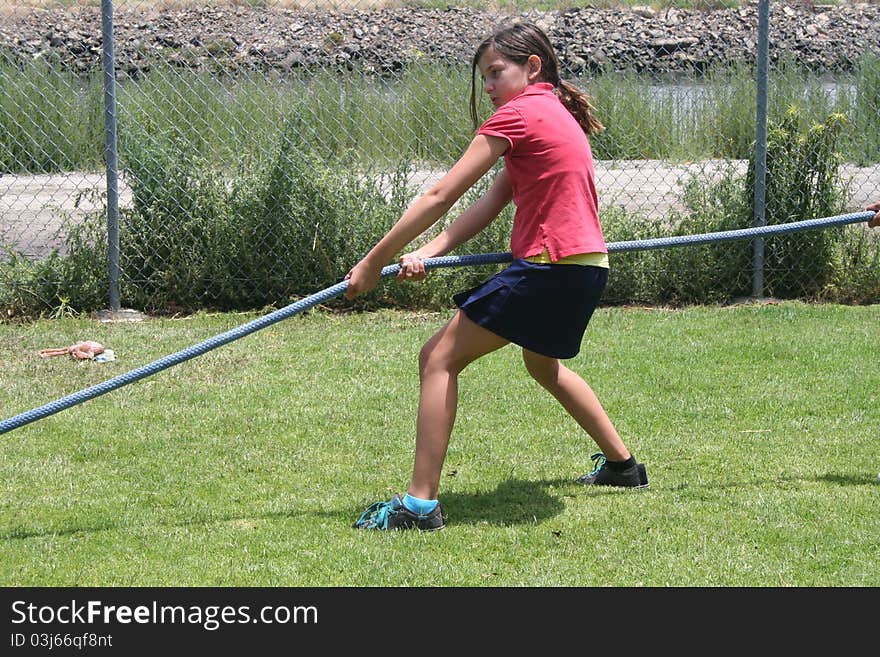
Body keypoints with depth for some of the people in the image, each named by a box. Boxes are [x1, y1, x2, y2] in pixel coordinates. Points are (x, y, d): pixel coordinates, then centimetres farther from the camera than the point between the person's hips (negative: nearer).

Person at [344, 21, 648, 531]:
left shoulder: (518, 114, -9)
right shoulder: (558, 115, 19)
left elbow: (441, 197, -10)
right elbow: (489, 205, 10)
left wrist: (374, 262, -5)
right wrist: (427, 254, -2)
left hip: (550, 267, -10)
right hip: (587, 266, 10)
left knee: (439, 358, -6)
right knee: (543, 363, 36)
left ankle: (421, 504, -10)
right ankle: (622, 464, 47)